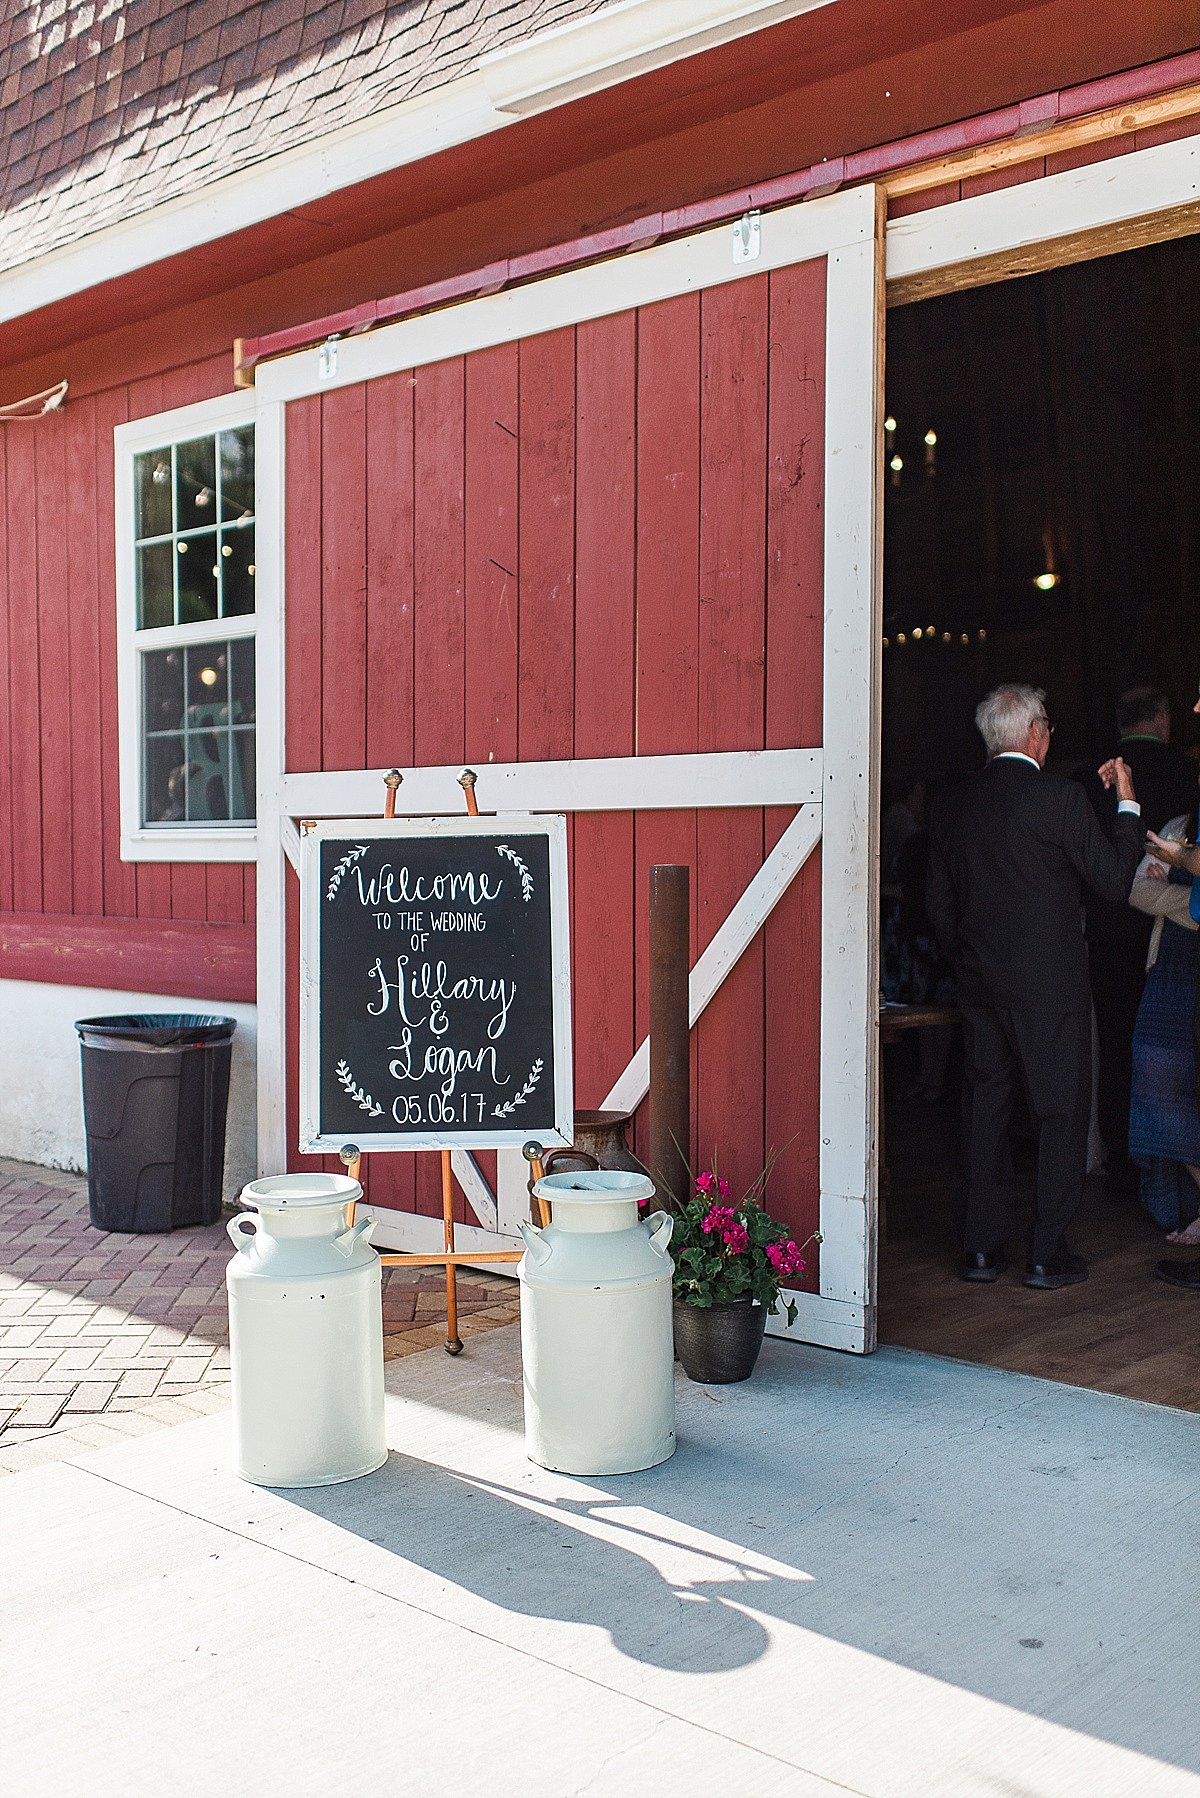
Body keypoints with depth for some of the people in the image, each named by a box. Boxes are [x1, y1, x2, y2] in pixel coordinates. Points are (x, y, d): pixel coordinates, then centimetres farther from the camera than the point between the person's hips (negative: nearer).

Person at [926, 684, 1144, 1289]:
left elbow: (938, 903, 9)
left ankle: (981, 1246, 16)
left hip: (978, 984, 5)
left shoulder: (950, 804, 5)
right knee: (1060, 1113, 5)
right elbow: (1114, 880, -6)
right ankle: (1047, 1254, 7)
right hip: (1050, 985, -5)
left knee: (984, 1109, 12)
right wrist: (1127, 803, 4)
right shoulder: (1061, 796, -12)